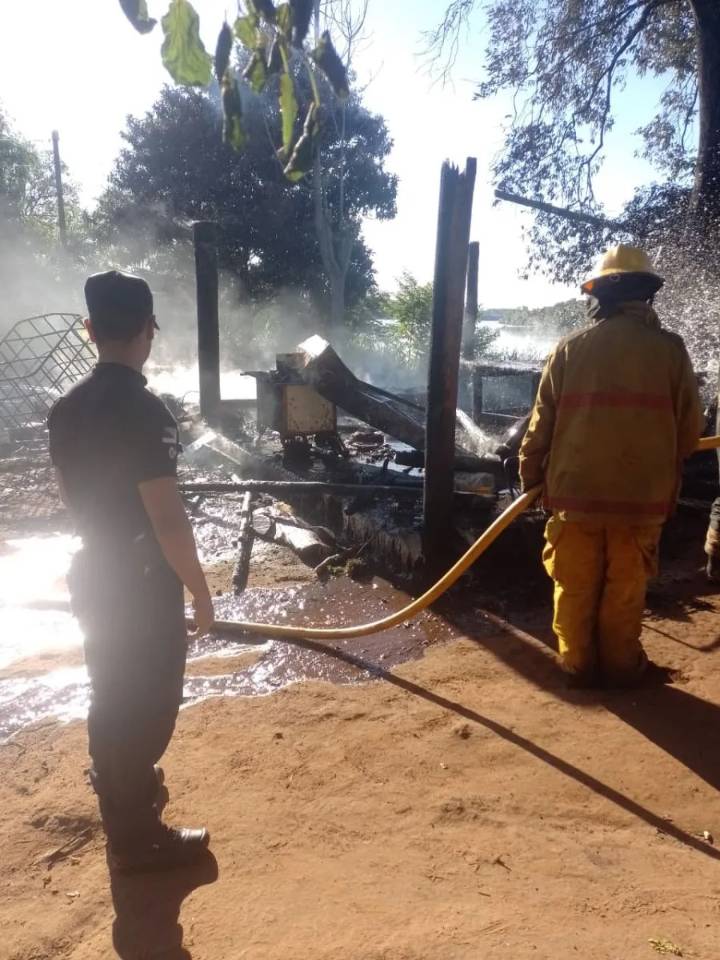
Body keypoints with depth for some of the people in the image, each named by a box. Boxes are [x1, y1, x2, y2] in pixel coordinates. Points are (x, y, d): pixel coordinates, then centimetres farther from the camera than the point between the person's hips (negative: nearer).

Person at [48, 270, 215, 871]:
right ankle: (138, 839, 23)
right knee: (145, 707, 7)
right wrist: (200, 591, -15)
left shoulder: (67, 408, 2)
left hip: (93, 575, 8)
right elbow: (166, 517, -25)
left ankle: (125, 795, 47)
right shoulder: (144, 411, -24)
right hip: (143, 584, -8)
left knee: (111, 699, 25)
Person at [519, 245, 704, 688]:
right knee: (625, 591, 14)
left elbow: (542, 422, 2)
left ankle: (578, 665, 25)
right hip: (641, 494, 0)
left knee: (575, 588, 14)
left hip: (574, 489, 0)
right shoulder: (669, 348, -2)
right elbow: (690, 428, 3)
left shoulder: (571, 347, -1)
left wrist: (531, 475, 16)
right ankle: (621, 666, 27)